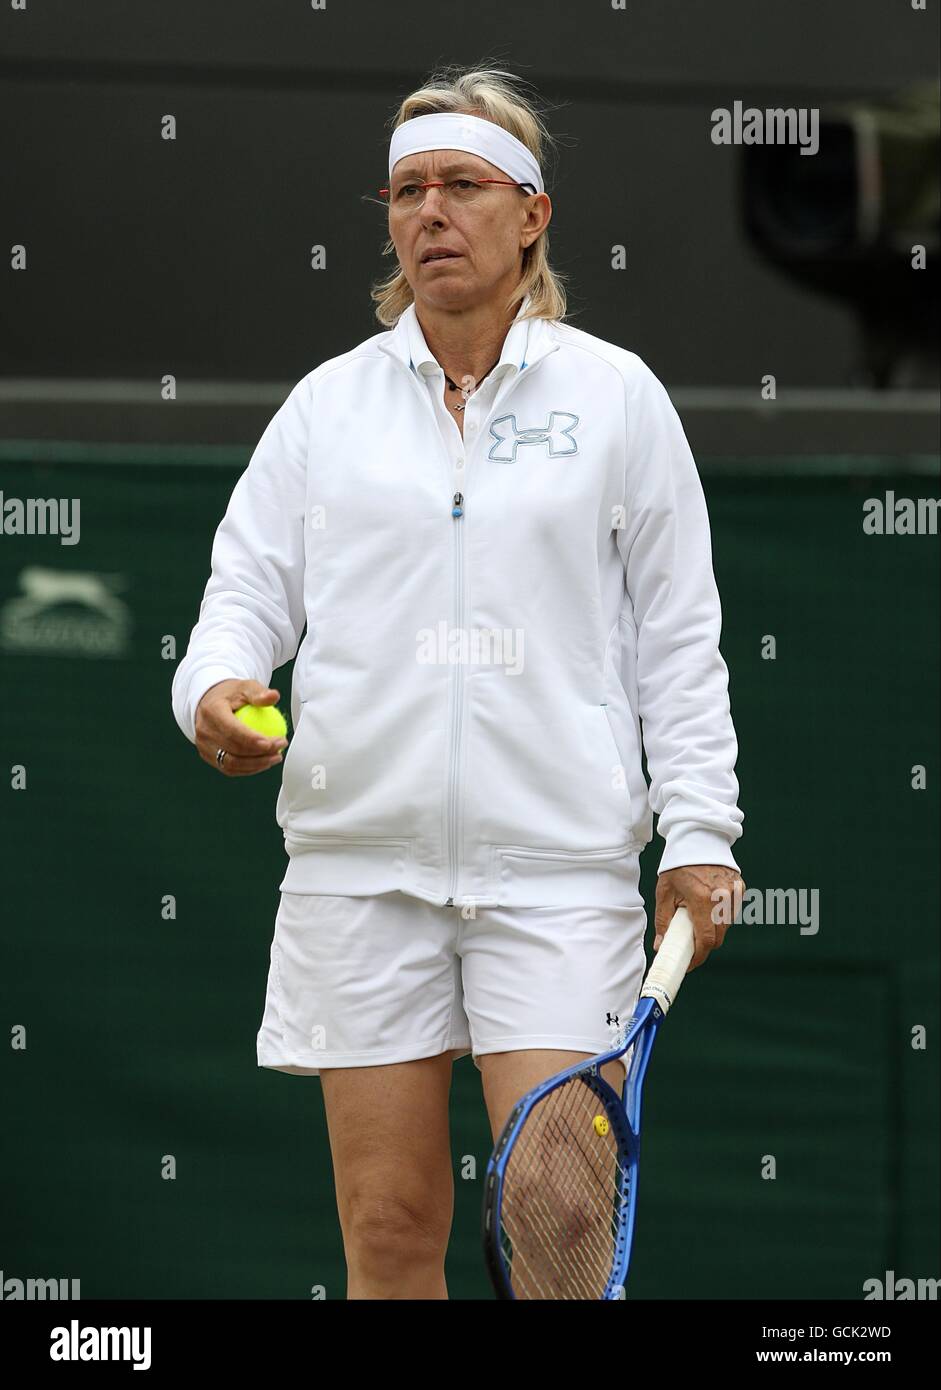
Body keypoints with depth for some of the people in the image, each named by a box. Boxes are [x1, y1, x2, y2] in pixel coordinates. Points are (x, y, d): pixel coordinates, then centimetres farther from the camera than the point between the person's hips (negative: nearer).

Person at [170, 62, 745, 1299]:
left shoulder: (616, 397, 6)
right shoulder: (328, 404, 10)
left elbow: (677, 638, 7)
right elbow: (250, 583, 11)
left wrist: (699, 835, 0)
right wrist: (217, 687, -11)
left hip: (558, 864, -2)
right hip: (360, 860, 2)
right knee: (388, 1228, 1)